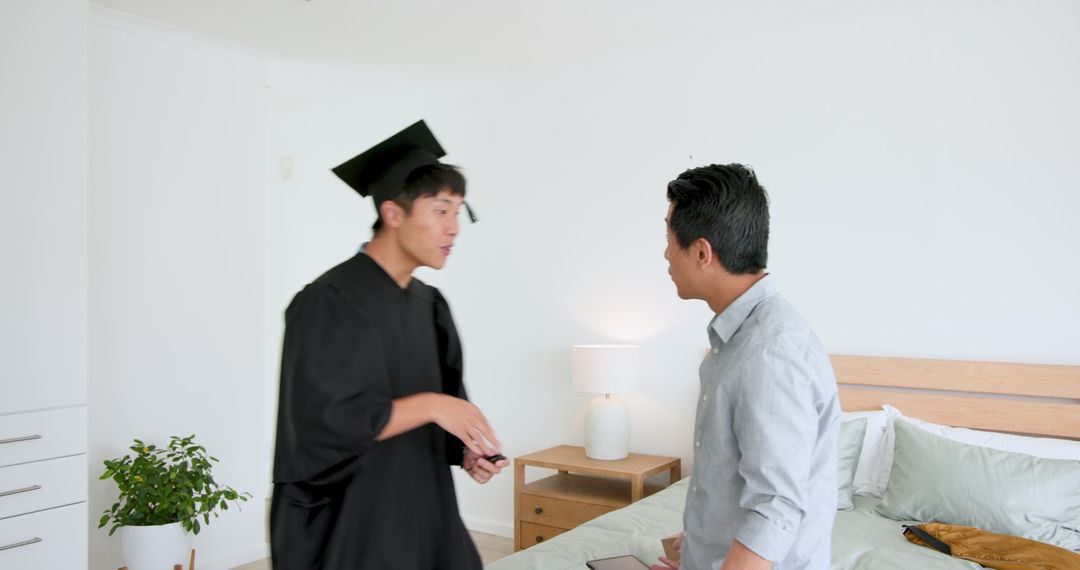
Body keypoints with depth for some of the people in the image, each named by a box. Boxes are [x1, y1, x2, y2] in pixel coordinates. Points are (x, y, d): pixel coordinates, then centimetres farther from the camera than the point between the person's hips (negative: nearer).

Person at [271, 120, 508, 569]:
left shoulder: (430, 306, 6)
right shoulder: (329, 302, -15)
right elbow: (323, 419, -21)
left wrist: (468, 453, -7)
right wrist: (428, 404, -22)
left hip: (423, 516, 7)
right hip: (351, 526, -7)